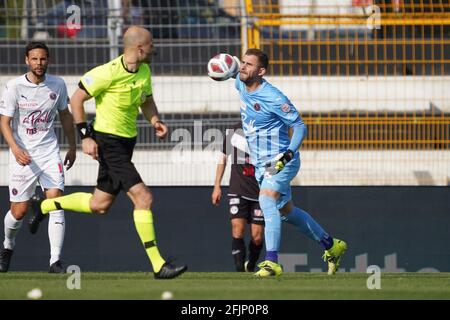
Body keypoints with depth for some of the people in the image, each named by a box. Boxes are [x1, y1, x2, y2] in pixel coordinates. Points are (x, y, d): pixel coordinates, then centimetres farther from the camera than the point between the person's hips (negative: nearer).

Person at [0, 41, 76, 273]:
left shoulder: (57, 85, 2)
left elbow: (65, 115, 17)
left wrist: (72, 147, 20)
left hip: (49, 152, 2)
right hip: (22, 155, -2)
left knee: (56, 202, -15)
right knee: (19, 210, 2)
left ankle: (55, 261, -15)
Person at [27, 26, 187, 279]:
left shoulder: (144, 71, 4)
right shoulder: (109, 73, -20)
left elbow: (147, 101, 21)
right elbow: (77, 99, -12)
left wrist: (155, 120, -1)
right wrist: (85, 136, -16)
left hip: (126, 143, 9)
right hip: (108, 142, -9)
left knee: (99, 206, 17)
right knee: (143, 197, -16)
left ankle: (45, 207, 37)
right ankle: (158, 266, -14)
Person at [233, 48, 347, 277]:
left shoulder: (273, 98, -22)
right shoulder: (241, 84, -1)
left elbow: (300, 126, -17)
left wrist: (289, 153, -29)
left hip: (280, 162, -9)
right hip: (261, 164, 9)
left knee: (266, 200, -29)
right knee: (287, 211, 18)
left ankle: (272, 262, -33)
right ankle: (331, 246, 34)